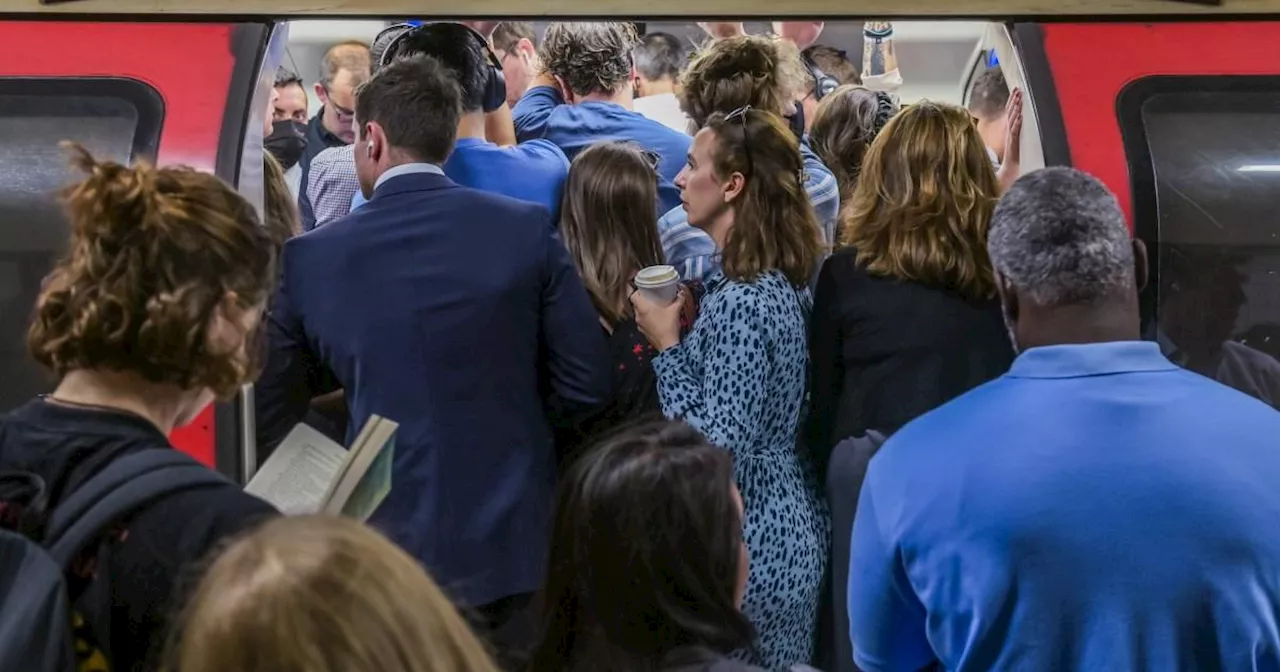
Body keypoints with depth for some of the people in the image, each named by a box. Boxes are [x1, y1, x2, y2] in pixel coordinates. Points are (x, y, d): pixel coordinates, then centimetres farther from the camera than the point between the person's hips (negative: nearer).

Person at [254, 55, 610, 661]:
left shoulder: (309, 259, -4)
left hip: (386, 549, 0)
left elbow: (273, 420, 3)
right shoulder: (525, 229, -7)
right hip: (510, 543, 0)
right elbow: (587, 386, -5)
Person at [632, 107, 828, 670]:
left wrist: (668, 346, -17)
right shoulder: (783, 280, 6)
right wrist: (685, 328, 7)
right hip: (790, 522, 9)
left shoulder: (742, 301, -23)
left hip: (751, 541, -9)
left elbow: (718, 449, -24)